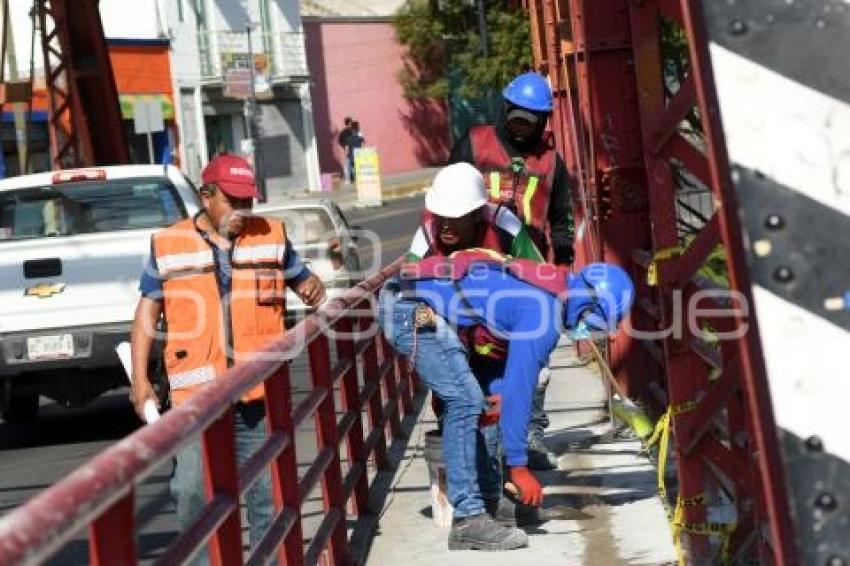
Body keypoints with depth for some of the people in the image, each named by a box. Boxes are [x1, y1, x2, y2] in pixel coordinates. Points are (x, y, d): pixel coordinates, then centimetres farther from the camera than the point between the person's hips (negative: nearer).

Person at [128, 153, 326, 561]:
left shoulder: (272, 237, 8)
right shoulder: (168, 245, 4)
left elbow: (302, 280, 19)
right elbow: (147, 312, 8)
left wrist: (313, 289, -7)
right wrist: (140, 378, 1)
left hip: (259, 390, 2)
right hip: (194, 393, -1)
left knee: (267, 487, 7)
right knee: (192, 490, -7)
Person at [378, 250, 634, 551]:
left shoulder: (550, 283, 12)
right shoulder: (544, 312, -17)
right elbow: (520, 386, -18)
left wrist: (497, 392, 4)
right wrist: (518, 466, -14)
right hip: (413, 310, -11)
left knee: (466, 402, 12)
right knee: (465, 400, -15)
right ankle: (469, 520, -15)